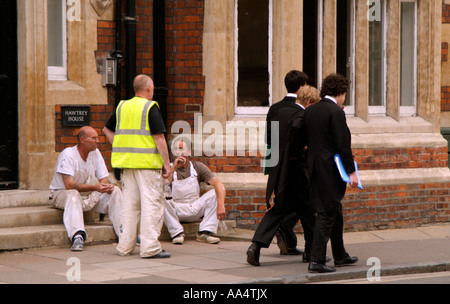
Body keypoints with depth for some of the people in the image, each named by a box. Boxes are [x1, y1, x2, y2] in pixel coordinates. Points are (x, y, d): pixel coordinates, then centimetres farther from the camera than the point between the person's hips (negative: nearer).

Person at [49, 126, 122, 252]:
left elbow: (104, 179, 2)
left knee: (115, 191, -12)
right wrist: (95, 187, -39)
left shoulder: (95, 153, -1)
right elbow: (69, 185, -29)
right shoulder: (68, 154, -20)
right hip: (61, 194, -6)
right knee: (73, 194, -39)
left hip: (89, 196, 6)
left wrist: (106, 185, -25)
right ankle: (78, 236, -54)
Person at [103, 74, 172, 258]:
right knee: (152, 202, -3)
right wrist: (166, 163, -8)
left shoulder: (122, 107, 12)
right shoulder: (150, 107, -8)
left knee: (130, 202, 12)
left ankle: (125, 246, 13)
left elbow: (107, 129, 23)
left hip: (126, 161, 7)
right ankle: (150, 247, -6)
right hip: (147, 162, -7)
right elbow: (159, 137, -12)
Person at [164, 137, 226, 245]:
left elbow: (218, 184, -11)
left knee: (215, 193, -18)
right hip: (175, 210, -2)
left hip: (195, 209, 3)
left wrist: (221, 205, -29)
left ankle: (205, 232, -19)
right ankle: (177, 232, -23)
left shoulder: (198, 167, 2)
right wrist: (173, 168, -23)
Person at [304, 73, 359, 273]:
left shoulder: (309, 111, 9)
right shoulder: (336, 112, -14)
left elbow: (306, 140, 14)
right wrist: (351, 172, -14)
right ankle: (316, 260, -8)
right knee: (327, 215, -5)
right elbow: (343, 144, -17)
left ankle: (340, 256, 29)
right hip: (331, 169, -8)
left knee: (335, 212, 20)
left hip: (314, 168, 8)